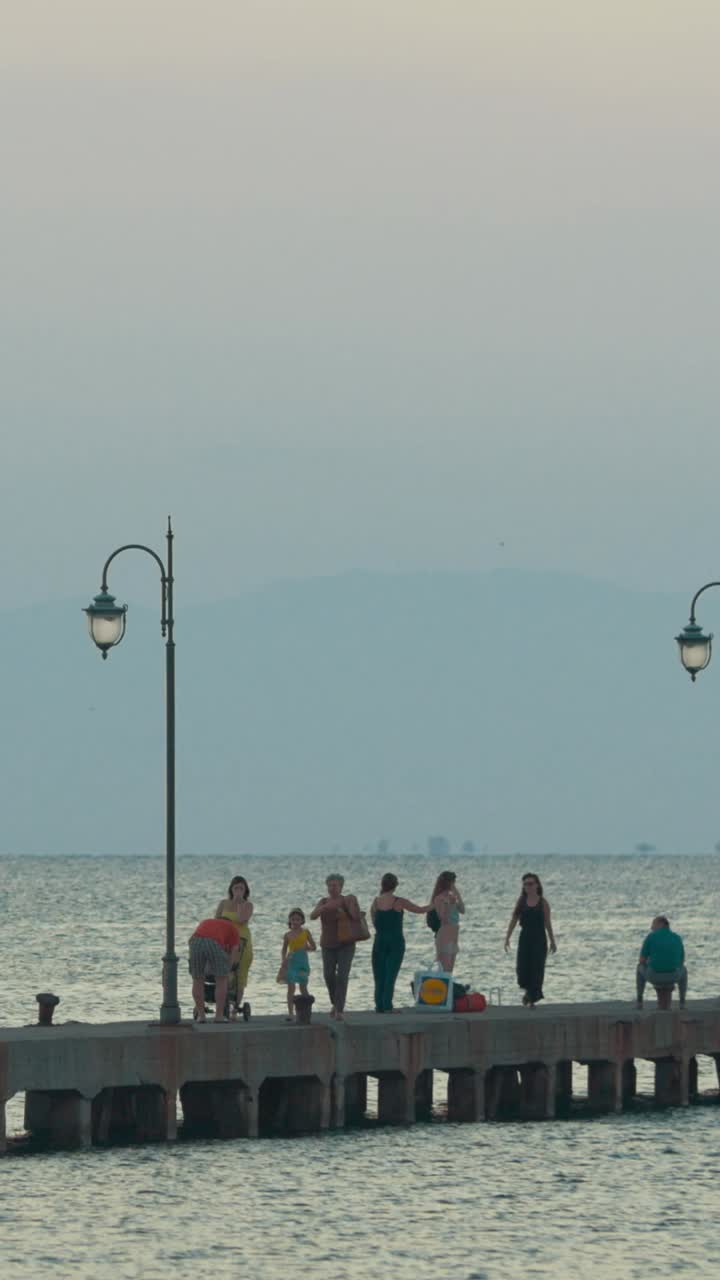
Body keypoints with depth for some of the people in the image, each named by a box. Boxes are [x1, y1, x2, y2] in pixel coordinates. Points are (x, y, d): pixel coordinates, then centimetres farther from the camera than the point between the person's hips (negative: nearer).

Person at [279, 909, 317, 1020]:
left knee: (303, 987, 3)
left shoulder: (306, 932, 4)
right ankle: (291, 1013, -5)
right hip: (291, 962, 0)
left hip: (303, 962, 0)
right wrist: (283, 964, 1)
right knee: (291, 987, -5)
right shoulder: (288, 935, 5)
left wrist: (307, 948, -12)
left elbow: (314, 947, 8)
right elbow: (284, 950, 12)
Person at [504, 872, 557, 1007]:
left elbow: (548, 923, 4)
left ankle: (532, 999, 5)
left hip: (539, 939, -2)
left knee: (536, 968, -3)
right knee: (523, 967, -4)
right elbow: (513, 920, 4)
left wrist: (552, 941, 6)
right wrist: (507, 938, -3)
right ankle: (527, 989, 26)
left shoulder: (543, 902, 0)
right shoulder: (521, 902, 4)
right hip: (525, 938, 2)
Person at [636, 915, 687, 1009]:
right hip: (672, 977, 1)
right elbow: (681, 962, 15)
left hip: (654, 976, -1)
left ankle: (639, 1001, 36)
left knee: (640, 968, 36)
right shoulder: (677, 938, 9)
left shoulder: (650, 937, 0)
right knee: (683, 970, 39)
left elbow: (641, 961, 4)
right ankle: (682, 1002, 32)